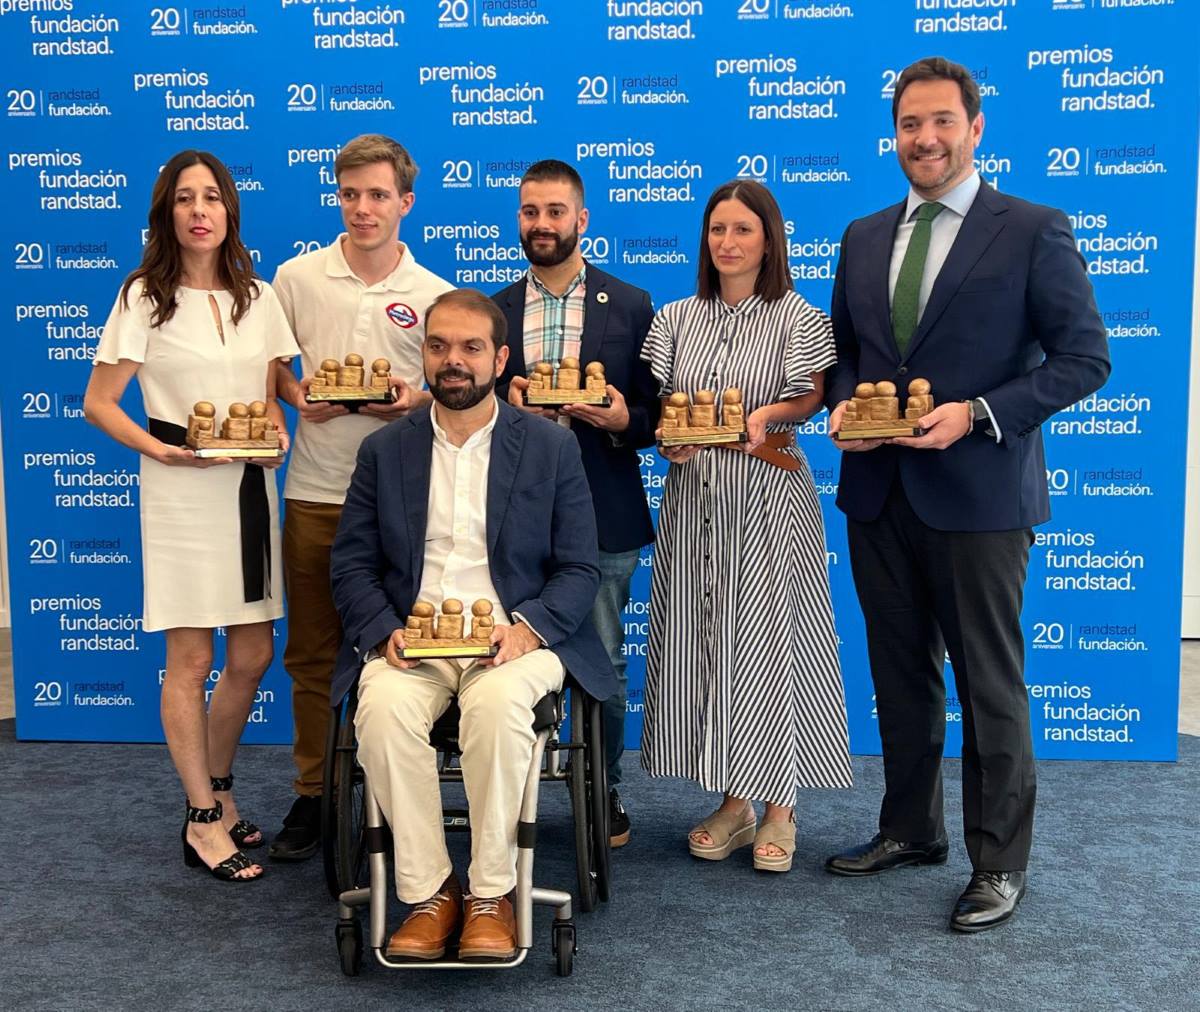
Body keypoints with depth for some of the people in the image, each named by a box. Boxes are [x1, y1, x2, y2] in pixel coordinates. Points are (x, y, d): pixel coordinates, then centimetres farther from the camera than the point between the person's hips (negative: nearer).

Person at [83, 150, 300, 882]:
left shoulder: (259, 298, 9)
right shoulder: (145, 298, -3)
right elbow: (99, 403, -3)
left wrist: (277, 433, -5)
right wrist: (161, 450, -16)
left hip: (250, 485, 5)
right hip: (180, 487, -4)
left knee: (253, 654, 9)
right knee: (192, 659, 1)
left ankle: (218, 787, 31)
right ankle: (204, 820, 15)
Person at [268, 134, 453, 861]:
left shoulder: (434, 296, 1)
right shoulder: (298, 277, 3)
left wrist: (419, 401, -12)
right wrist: (298, 396, -7)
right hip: (315, 492, 1)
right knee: (312, 650, 8)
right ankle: (314, 793, 22)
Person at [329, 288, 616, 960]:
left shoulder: (553, 446, 8)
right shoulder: (384, 450, 13)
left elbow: (580, 569, 4)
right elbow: (353, 564, 10)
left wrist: (527, 628, -15)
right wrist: (386, 631, -10)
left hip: (515, 637, -2)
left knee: (498, 704, -35)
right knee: (383, 709, -31)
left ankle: (491, 893, -17)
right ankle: (428, 892, -14)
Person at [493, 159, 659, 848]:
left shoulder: (631, 307, 5)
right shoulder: (494, 311, 10)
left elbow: (656, 413, 6)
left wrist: (623, 419, -15)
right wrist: (504, 403, -9)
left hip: (604, 514, -1)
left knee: (603, 662, 6)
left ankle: (605, 792, 23)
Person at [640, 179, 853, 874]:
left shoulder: (799, 319, 1)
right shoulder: (677, 319, 11)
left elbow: (808, 399, -5)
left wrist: (765, 417, -25)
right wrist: (669, 438, -10)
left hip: (768, 501, -4)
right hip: (694, 498, 4)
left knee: (771, 639, -1)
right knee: (703, 641, 5)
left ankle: (780, 809, 13)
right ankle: (733, 802, 18)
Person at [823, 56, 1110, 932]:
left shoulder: (1033, 231, -5)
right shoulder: (864, 237, 11)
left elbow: (1084, 357, -8)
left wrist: (977, 415, -18)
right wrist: (842, 404, -3)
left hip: (979, 492, -5)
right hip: (879, 493, 6)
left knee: (990, 684, 4)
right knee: (900, 675, 16)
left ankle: (999, 864, 20)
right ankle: (911, 830, 33)